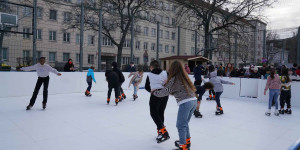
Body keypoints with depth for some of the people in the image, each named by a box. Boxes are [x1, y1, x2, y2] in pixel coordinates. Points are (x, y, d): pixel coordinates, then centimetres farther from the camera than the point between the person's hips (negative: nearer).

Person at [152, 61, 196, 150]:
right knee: (185, 123, 22)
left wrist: (154, 92, 12)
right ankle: (187, 140, 33)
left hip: (185, 103, -8)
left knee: (180, 125, 6)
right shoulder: (185, 77, 15)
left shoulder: (174, 79, -6)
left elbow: (164, 92, -3)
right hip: (193, 100, 8)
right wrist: (172, 92, 23)